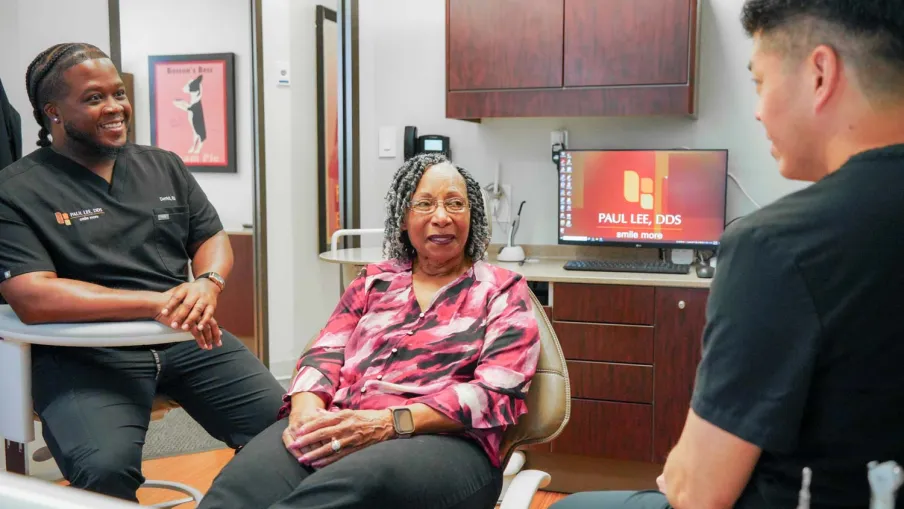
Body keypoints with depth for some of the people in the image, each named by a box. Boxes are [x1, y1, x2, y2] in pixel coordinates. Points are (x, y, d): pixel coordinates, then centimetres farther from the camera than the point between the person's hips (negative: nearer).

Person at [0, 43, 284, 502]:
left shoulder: (164, 167, 13)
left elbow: (213, 239, 15)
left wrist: (207, 284, -11)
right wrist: (156, 303, -22)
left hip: (188, 340, 4)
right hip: (85, 354, -4)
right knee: (104, 470, -31)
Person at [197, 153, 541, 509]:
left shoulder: (504, 292, 10)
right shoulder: (374, 281, 23)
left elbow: (495, 392, -3)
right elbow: (326, 354, 13)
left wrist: (389, 423, -17)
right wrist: (308, 412, -12)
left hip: (442, 440, -3)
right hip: (335, 430, 3)